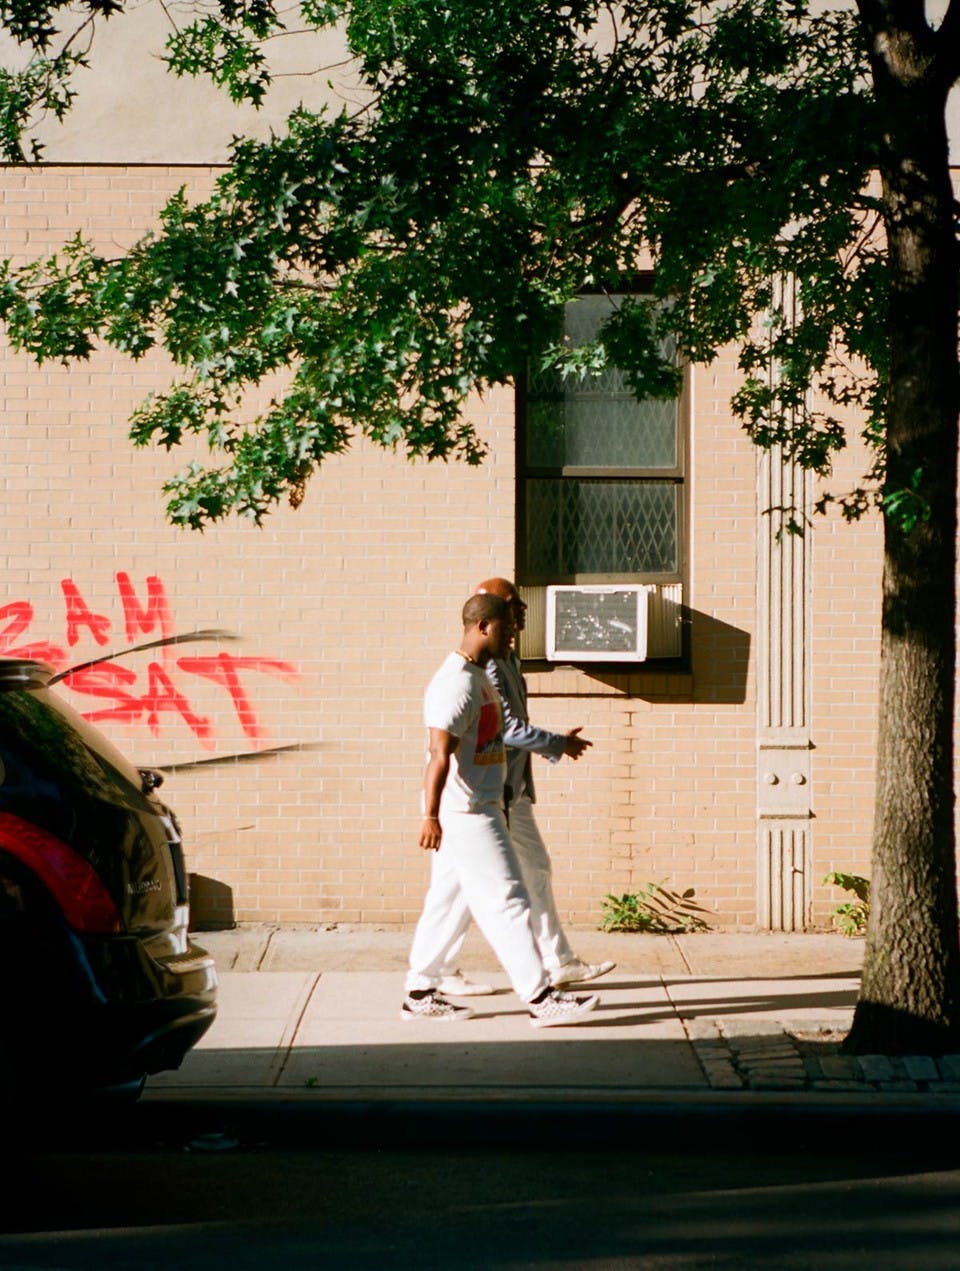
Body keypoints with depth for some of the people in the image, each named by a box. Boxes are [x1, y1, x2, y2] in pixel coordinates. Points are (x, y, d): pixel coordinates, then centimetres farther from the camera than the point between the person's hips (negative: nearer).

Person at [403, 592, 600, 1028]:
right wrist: (430, 815, -29)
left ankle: (419, 994, 18)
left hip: (479, 808, 10)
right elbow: (440, 754, -25)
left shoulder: (477, 676, 15)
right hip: (466, 813, -10)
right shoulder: (456, 683, -18)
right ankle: (540, 998, -3)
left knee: (444, 900, 13)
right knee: (506, 902, -7)